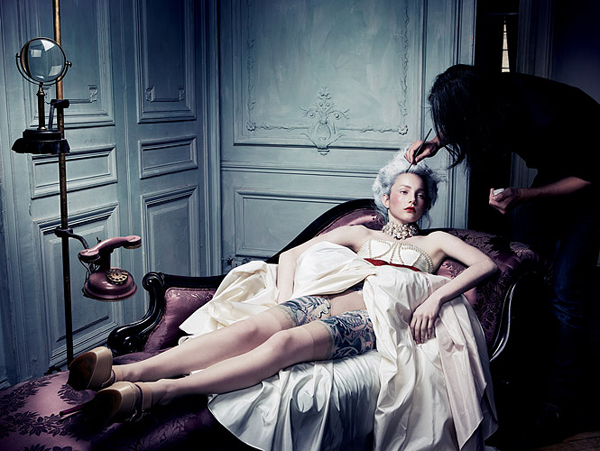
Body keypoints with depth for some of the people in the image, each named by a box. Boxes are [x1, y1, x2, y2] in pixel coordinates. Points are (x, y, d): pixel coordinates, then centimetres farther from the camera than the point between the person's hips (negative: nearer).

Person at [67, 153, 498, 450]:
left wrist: (436, 297, -4)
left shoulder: (433, 242, 30)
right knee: (253, 328, -31)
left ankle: (159, 391, -55)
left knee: (289, 342, -36)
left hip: (374, 317, -3)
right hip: (324, 299, 3)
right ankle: (124, 372, -50)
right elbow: (291, 254, 24)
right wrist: (284, 298, 4)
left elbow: (486, 265, 14)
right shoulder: (359, 234, 32)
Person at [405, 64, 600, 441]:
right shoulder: (498, 93, -18)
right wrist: (437, 142, -9)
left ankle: (562, 396, 4)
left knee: (566, 293, -10)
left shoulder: (548, 120, -39)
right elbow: (462, 121, 7)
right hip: (552, 174, 7)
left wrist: (522, 197, -27)